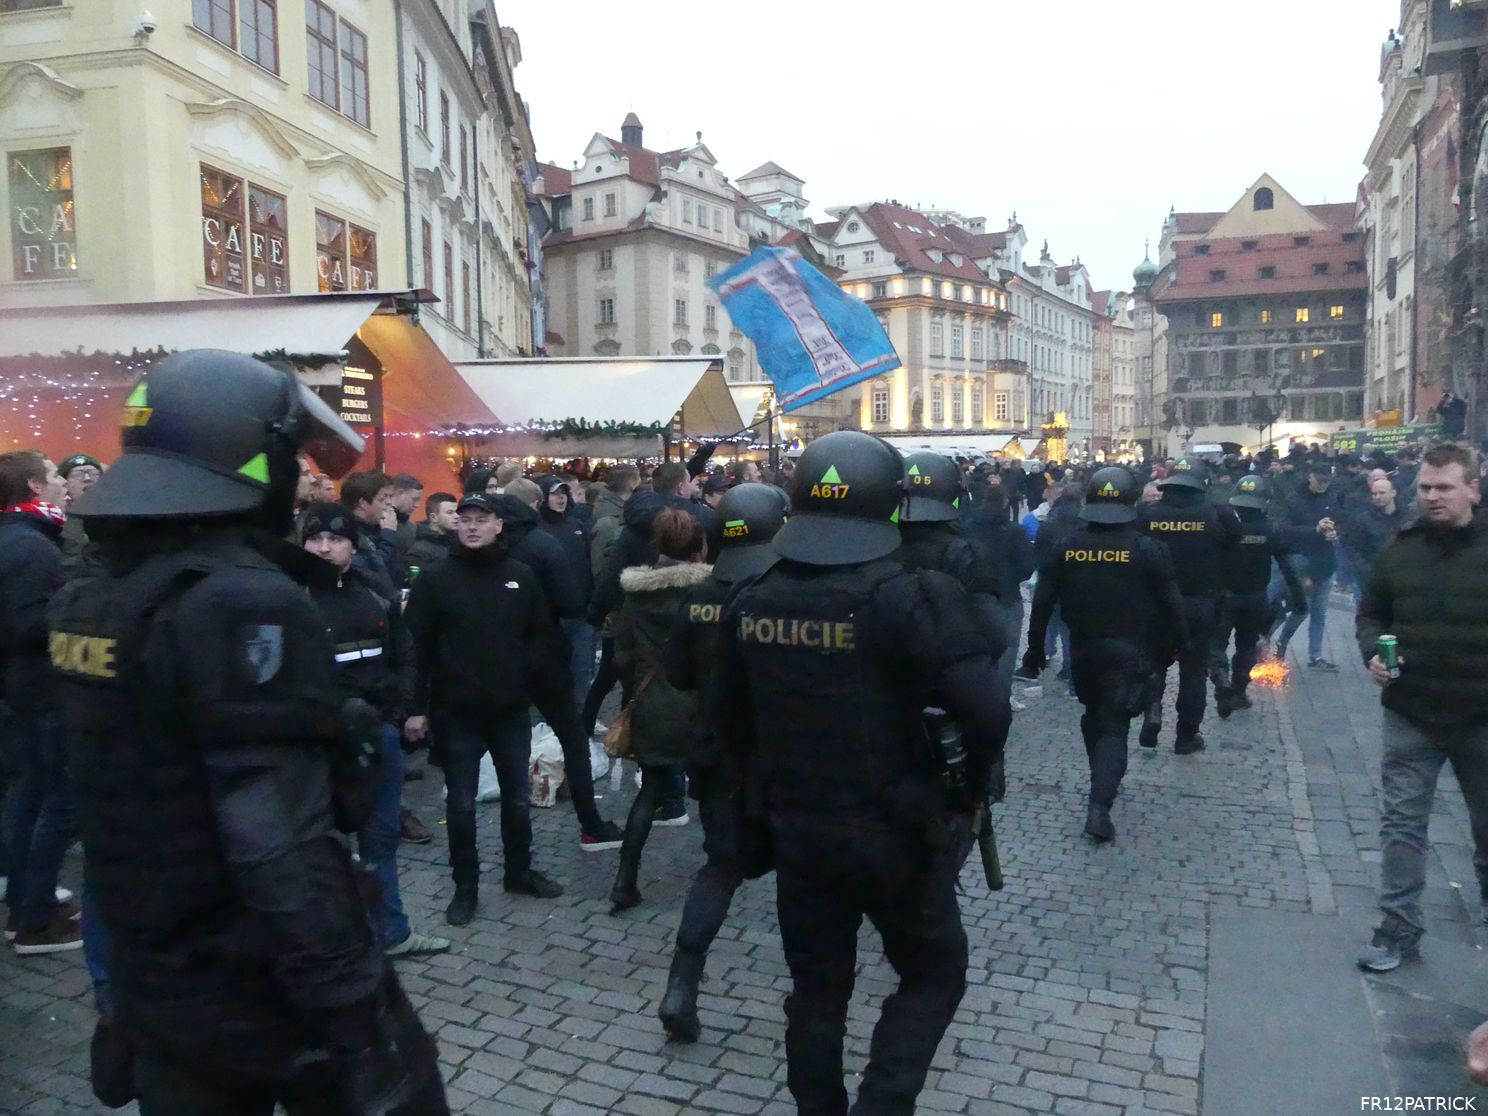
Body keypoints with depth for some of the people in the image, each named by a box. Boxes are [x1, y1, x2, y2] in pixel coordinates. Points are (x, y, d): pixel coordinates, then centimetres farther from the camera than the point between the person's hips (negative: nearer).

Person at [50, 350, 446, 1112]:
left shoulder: (90, 599, 5)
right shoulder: (244, 602, -23)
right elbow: (282, 847, -28)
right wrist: (355, 1021, -24)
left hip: (152, 983, 8)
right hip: (266, 989, -8)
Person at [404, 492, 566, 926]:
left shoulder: (521, 576, 3)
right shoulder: (435, 579, -5)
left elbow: (543, 633, 8)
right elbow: (416, 646, -7)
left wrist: (527, 672, -9)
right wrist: (417, 707, -10)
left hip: (511, 709, 3)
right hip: (456, 712, -2)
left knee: (518, 797, 15)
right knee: (461, 803, 7)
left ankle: (519, 870, 34)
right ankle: (465, 886, 22)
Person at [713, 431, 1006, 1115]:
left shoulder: (752, 602, -3)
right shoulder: (906, 598, -20)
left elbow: (727, 717, 7)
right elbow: (982, 711, -25)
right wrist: (969, 789, -6)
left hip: (795, 831, 5)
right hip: (896, 834, -4)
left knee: (817, 989, 20)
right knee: (934, 975, 17)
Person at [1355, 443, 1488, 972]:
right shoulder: (1400, 550, 0)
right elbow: (1371, 613, 12)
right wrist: (1373, 651, -7)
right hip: (1410, 714, 2)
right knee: (1402, 823, 5)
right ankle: (1399, 929, 14)